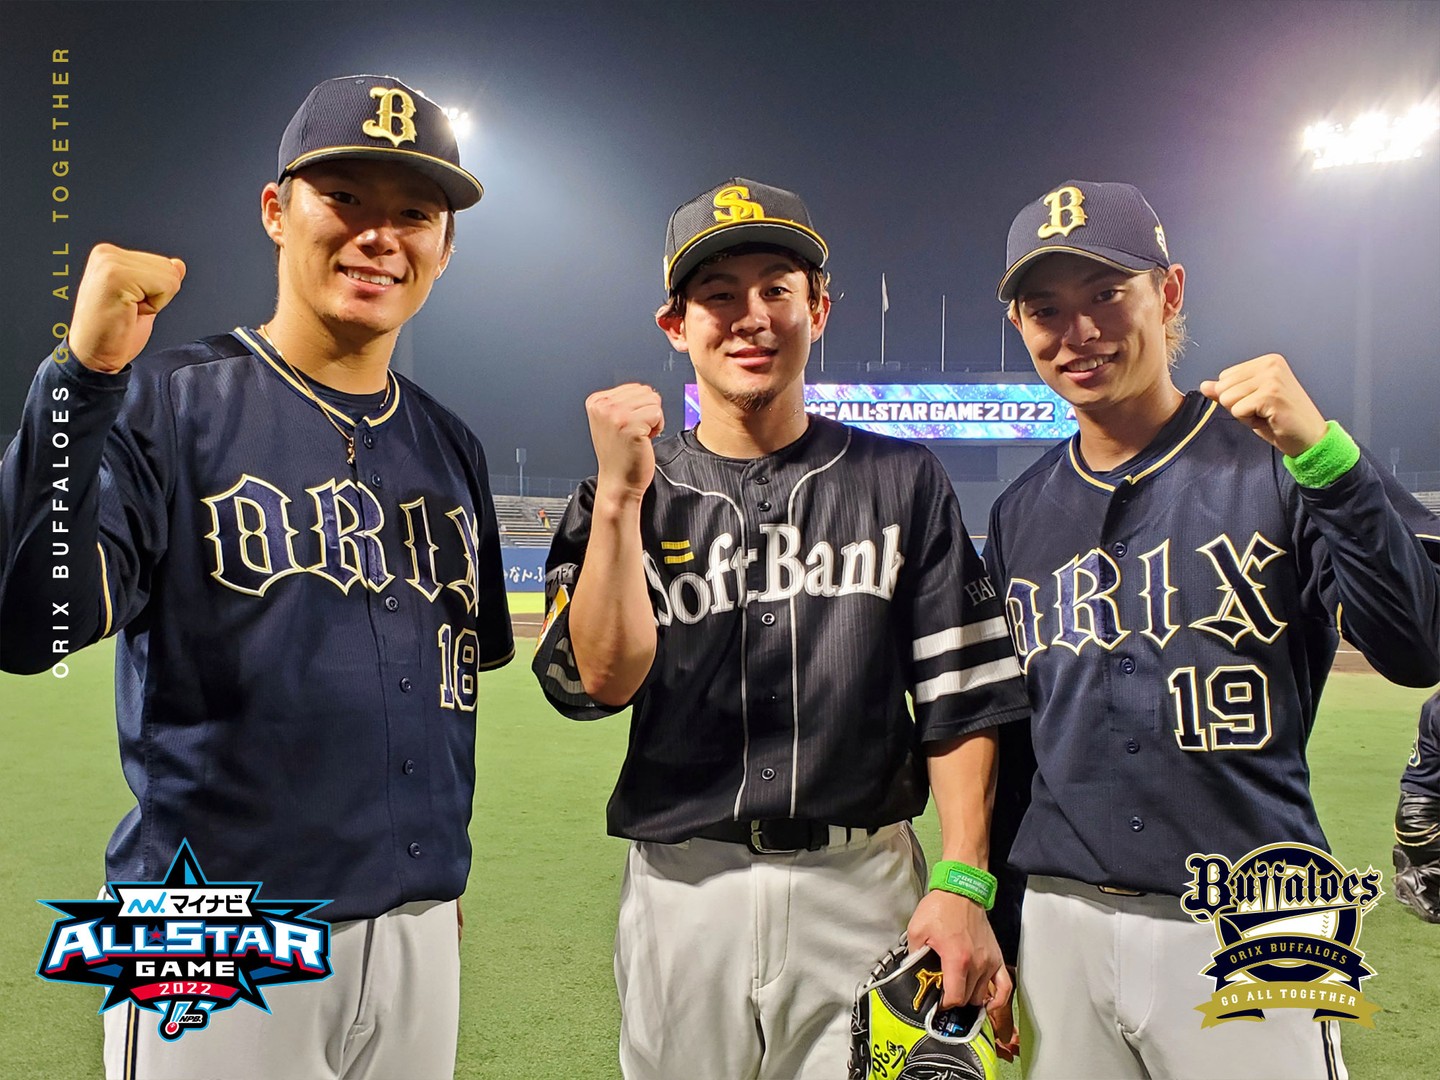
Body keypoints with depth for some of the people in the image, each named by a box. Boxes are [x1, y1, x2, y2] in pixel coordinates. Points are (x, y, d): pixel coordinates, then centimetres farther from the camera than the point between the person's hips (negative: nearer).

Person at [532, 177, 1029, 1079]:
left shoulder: (903, 481, 4)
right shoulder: (624, 494, 5)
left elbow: (961, 697, 1)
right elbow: (599, 679, -9)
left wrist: (963, 883, -8)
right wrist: (622, 494, -16)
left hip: (865, 883, 0)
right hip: (684, 891, 1)